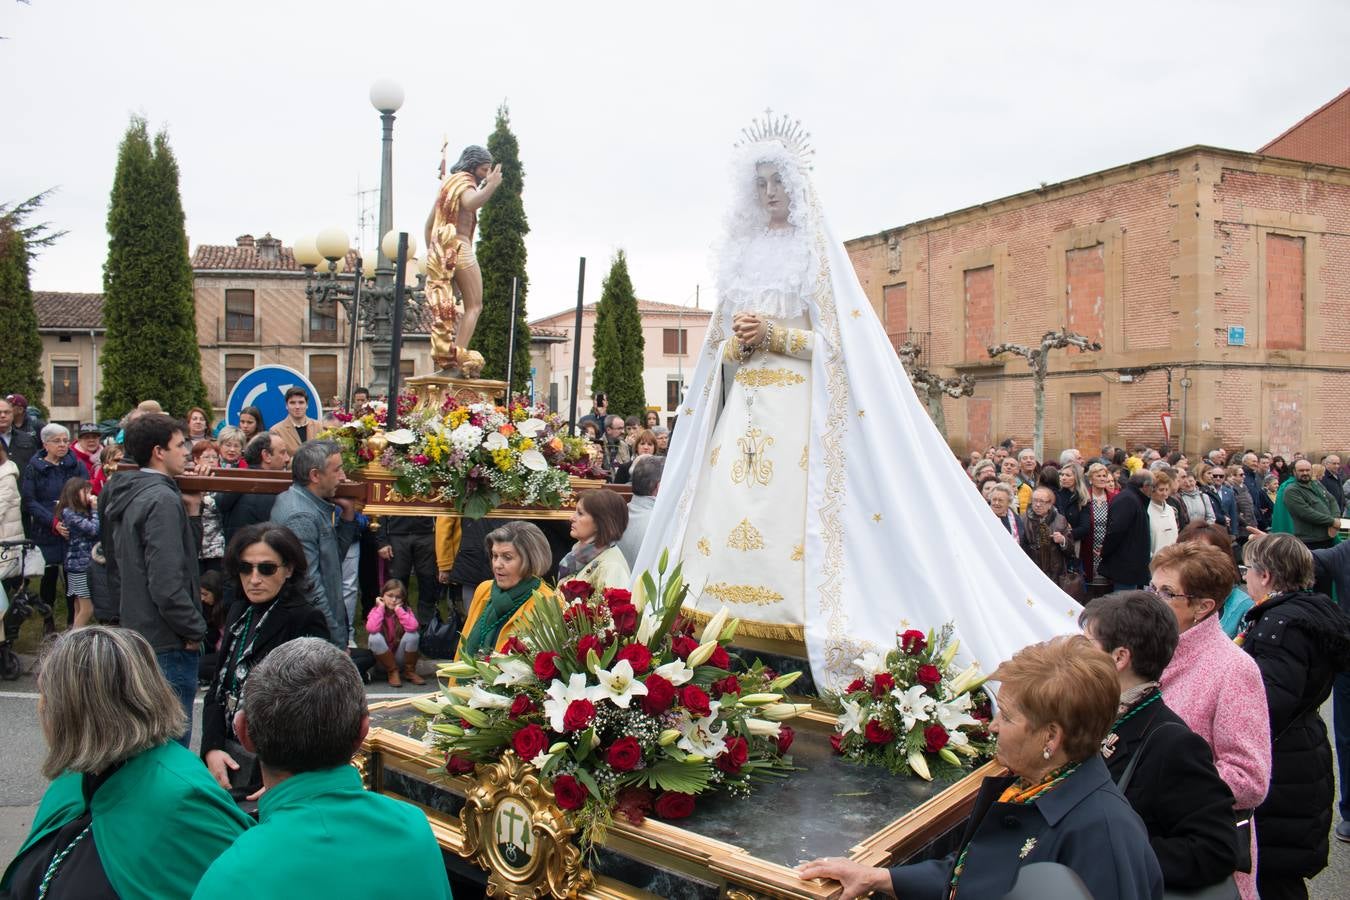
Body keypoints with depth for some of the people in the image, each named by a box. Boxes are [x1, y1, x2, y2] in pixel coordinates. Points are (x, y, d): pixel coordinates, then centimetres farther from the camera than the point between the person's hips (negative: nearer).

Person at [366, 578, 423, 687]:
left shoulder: (406, 611, -7)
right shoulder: (376, 611, -9)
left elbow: (412, 627, -30)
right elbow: (371, 629, -32)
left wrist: (399, 609, -22)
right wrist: (381, 608, -21)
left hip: (400, 657, 0)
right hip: (382, 658, 0)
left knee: (412, 634, -25)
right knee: (375, 637, -29)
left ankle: (410, 671, -6)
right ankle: (392, 672, -12)